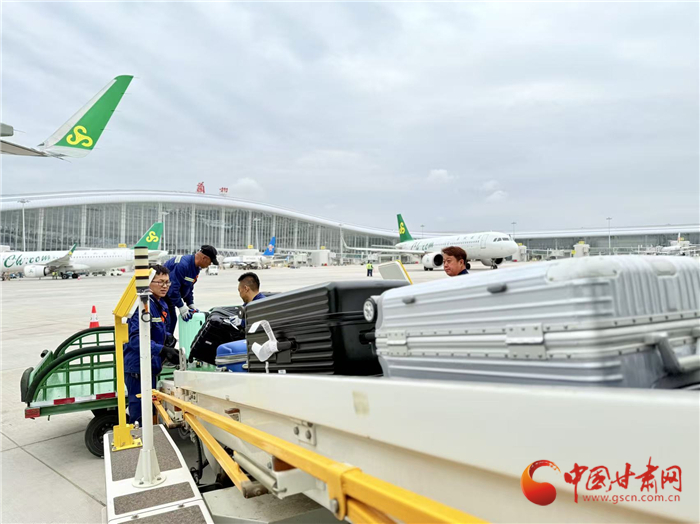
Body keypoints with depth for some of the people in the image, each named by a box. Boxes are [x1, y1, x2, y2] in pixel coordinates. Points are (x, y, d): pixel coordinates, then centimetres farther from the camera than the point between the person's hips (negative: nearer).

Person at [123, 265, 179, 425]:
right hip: (138, 368, -10)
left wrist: (168, 337, -1)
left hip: (151, 366, 10)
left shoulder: (162, 305, 9)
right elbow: (137, 338, -30)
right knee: (139, 417, -1)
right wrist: (163, 351, -37)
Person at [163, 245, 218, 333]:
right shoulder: (182, 265, -30)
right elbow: (173, 288, -30)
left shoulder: (195, 266, 2)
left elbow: (189, 287, 11)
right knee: (166, 322, -11)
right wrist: (181, 307, -25)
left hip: (169, 297, 10)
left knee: (172, 320, 12)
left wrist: (191, 304, 4)